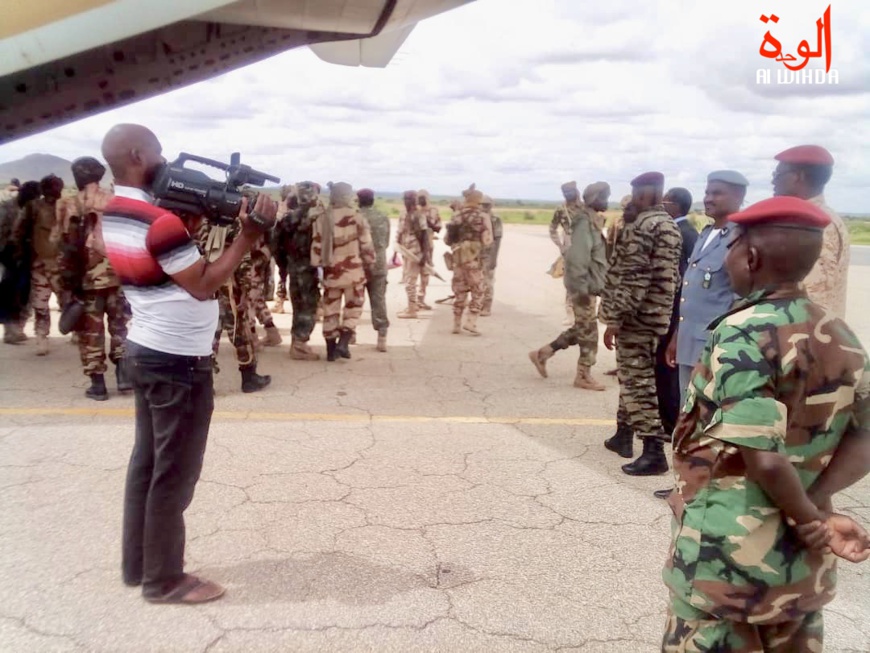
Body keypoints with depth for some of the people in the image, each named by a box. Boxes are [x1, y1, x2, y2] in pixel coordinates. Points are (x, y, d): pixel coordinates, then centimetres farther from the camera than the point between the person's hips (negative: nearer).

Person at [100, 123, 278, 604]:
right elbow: (203, 285, -20)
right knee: (175, 472, 2)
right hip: (179, 361, -10)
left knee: (148, 459, 17)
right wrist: (248, 237, -18)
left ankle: (137, 564, 29)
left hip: (144, 350, 10)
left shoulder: (113, 216, 8)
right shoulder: (159, 222, -22)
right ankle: (164, 579, 15)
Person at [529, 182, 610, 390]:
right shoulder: (584, 221, -17)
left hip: (589, 285, 10)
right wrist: (582, 287, -24)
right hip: (584, 286, -10)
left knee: (581, 329, 16)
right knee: (589, 331, 0)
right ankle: (584, 376, 11)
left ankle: (542, 353, 23)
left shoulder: (591, 220, 14)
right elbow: (578, 258, -24)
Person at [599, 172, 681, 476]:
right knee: (633, 377, 18)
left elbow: (632, 278, -23)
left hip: (637, 318, -10)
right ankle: (623, 434, 29)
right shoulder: (669, 225, 15)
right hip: (654, 315, 10)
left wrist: (614, 319, -20)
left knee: (638, 382, -7)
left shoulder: (643, 225, -16)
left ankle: (654, 451, -6)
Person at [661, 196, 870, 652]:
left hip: (726, 556, -7)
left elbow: (765, 460, -25)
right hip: (803, 561, 7)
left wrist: (810, 520, -9)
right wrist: (816, 507, -10)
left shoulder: (742, 333, -19)